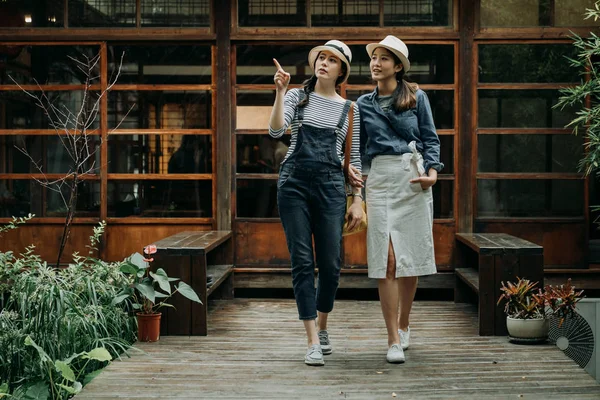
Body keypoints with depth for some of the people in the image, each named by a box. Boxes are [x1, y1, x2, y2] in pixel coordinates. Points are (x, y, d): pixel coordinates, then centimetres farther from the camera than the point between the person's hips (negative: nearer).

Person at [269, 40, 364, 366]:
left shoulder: (349, 109, 11)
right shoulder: (297, 97, 8)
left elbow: (354, 158, 11)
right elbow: (275, 131, -9)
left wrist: (357, 201, 5)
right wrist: (279, 92, -18)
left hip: (330, 186, 1)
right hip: (294, 183, -1)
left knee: (331, 264, 0)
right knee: (302, 262, -5)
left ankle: (322, 327, 26)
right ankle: (313, 342, -1)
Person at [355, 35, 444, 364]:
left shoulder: (416, 98, 7)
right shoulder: (364, 104, 12)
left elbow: (430, 138, 8)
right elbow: (359, 149, 15)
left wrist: (432, 171, -9)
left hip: (414, 178, 0)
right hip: (380, 179, 0)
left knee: (412, 256, 4)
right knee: (387, 259, -9)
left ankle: (403, 325, 26)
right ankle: (393, 340, -6)